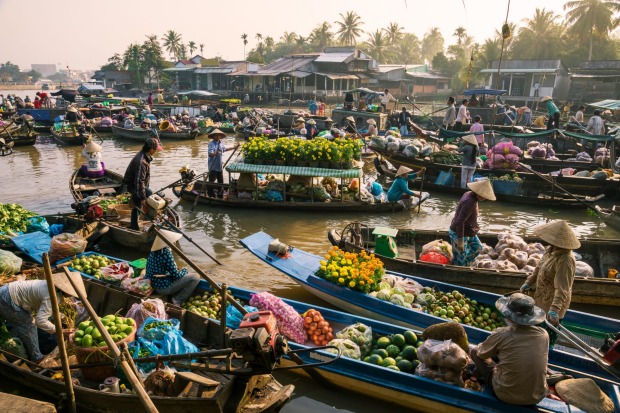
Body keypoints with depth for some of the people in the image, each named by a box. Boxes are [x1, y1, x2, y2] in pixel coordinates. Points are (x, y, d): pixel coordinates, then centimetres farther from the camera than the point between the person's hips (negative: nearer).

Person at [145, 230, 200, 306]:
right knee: (195, 277, -8)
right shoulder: (166, 252, -21)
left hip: (154, 286, 9)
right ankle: (177, 301, -4)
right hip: (164, 288, -9)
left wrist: (178, 269, 9)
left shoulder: (154, 251, 5)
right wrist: (184, 270, 1)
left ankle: (174, 297, 12)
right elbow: (176, 275, -18)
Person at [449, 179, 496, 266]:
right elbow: (459, 222, -32)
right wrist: (460, 242, -27)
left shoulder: (470, 194, -2)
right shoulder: (469, 202, -31)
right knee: (460, 260, 1)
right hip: (458, 233, -10)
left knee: (477, 248, 25)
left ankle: (463, 265, 36)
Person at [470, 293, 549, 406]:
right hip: (538, 397, 4)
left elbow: (480, 353, -1)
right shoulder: (543, 334, -10)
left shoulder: (501, 334, -21)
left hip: (506, 396, -4)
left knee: (474, 351, 13)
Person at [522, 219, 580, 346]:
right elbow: (539, 268, 12)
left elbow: (562, 289, -34)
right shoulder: (551, 250, -5)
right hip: (542, 299, 9)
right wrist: (529, 282, 13)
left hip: (553, 303, -9)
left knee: (549, 333, 12)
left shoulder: (565, 260, -32)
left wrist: (554, 309, -38)